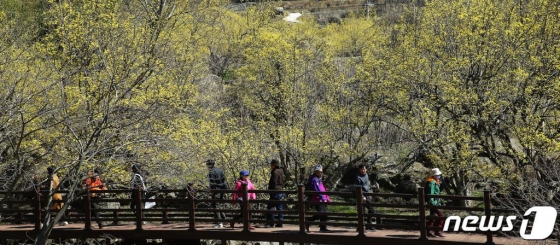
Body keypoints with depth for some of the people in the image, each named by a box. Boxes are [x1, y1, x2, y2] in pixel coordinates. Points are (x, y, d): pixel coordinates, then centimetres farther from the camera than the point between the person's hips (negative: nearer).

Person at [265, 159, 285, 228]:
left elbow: (274, 183, -17)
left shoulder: (275, 172, -12)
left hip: (275, 192, -10)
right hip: (280, 192, 10)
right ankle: (280, 222, 10)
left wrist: (270, 189, -10)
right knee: (279, 208, 10)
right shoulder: (281, 172, 17)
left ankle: (270, 222, -10)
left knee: (270, 207, -8)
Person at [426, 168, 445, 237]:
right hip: (433, 202, -11)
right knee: (441, 215, -12)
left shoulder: (435, 182, 18)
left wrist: (440, 200, 28)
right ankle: (438, 231, -8)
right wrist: (431, 202, -25)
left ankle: (429, 231, 16)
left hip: (436, 202, 11)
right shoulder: (431, 182, -15)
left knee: (432, 216, 12)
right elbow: (430, 193, -21)